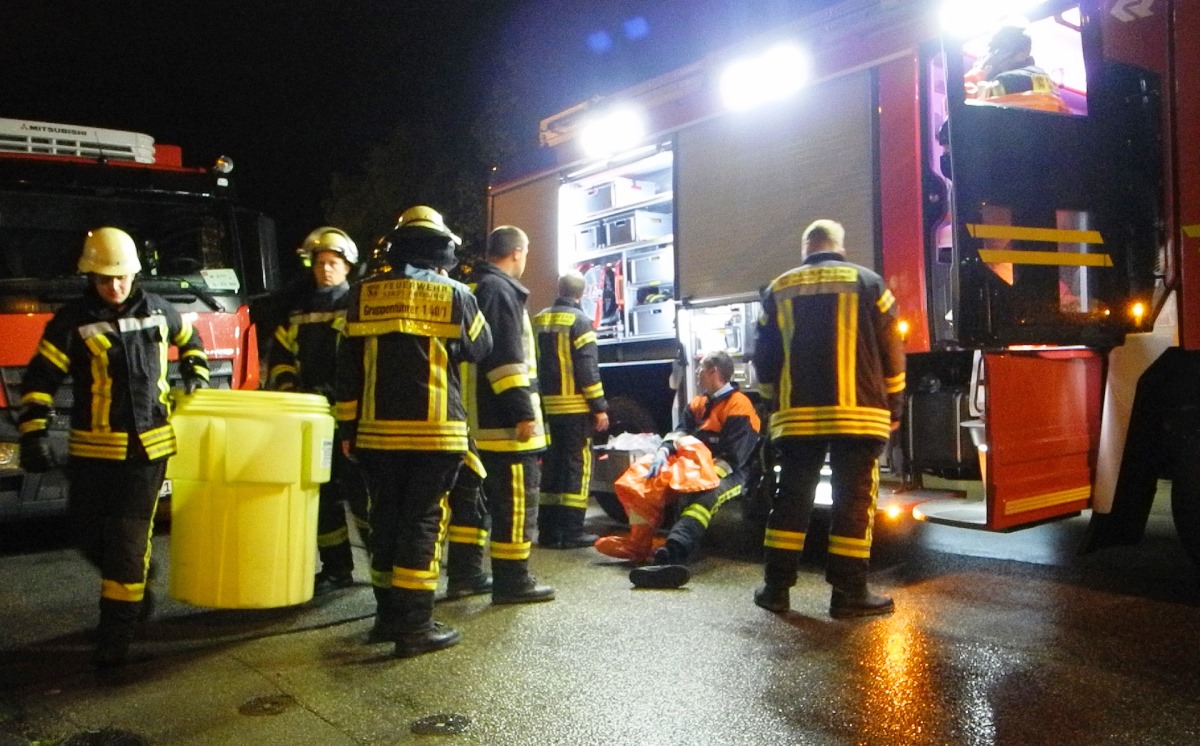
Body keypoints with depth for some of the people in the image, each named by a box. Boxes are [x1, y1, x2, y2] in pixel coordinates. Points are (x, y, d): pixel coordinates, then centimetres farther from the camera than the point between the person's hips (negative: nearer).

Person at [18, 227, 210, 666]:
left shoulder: (157, 311, 4)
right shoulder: (73, 320, -4)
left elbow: (190, 339, 25)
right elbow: (40, 379, -6)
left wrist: (196, 377, 15)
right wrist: (34, 432, -14)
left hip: (147, 448, 0)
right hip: (92, 451, 0)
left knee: (129, 539, -2)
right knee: (91, 535, 8)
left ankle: (116, 630, 5)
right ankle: (136, 588, 35)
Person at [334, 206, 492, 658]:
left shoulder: (364, 294, 5)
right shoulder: (454, 294, -4)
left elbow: (347, 367, 5)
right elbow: (480, 349, 10)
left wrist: (347, 426, 11)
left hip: (378, 431, 3)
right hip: (435, 433, -3)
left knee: (386, 520, 13)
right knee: (423, 523, 0)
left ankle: (388, 616, 23)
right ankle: (414, 626, 2)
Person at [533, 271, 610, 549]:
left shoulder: (539, 320, 11)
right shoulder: (579, 320, -8)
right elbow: (587, 367, -14)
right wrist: (599, 407, -11)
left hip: (546, 407, 6)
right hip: (574, 406, -6)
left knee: (551, 465, 11)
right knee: (577, 465, -2)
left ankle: (548, 529, 14)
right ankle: (571, 531, -3)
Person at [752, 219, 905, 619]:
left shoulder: (779, 289, 10)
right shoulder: (867, 282, 4)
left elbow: (764, 358, 12)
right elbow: (891, 351, 3)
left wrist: (776, 401, 24)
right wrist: (893, 406, 12)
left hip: (797, 415, 3)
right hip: (858, 413, -2)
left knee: (792, 498, 9)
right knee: (854, 500, 2)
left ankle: (776, 587, 12)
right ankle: (848, 593, 3)